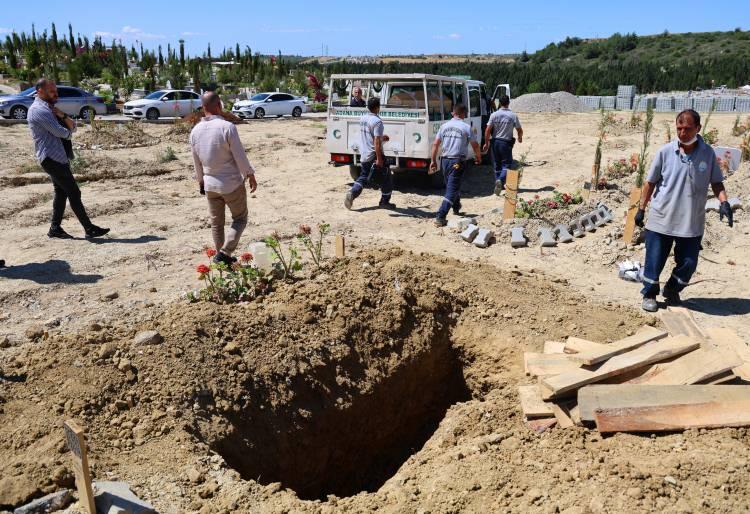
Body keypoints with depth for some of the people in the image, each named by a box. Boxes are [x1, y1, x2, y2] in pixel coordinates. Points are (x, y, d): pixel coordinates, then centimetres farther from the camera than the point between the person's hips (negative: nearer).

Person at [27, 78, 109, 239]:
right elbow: (62, 133, -19)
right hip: (52, 158, -10)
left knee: (61, 193, 13)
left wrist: (62, 115, -6)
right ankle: (90, 229, -8)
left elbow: (72, 127, 13)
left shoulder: (50, 108, 19)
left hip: (58, 158, 10)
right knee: (74, 193, -10)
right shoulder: (39, 110, -13)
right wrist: (68, 130, 4)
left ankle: (55, 228, 20)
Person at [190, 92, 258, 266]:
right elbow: (240, 156, -14)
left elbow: (197, 161, 10)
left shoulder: (195, 131, 0)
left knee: (216, 223, 16)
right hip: (232, 183, -5)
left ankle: (222, 257, 24)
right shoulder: (227, 127, -18)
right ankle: (224, 252, -4)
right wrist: (251, 175, -1)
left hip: (210, 184, 5)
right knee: (240, 219, 10)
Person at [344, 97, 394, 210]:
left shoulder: (362, 119, 9)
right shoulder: (377, 121, -17)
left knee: (363, 177, 16)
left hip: (363, 156, 7)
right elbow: (377, 142, -24)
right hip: (374, 156, -7)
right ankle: (385, 201, 13)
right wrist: (379, 159, -25)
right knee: (387, 178, 8)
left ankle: (352, 193, -7)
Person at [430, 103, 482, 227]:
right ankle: (440, 217, -15)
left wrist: (433, 161, 13)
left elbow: (435, 144, 6)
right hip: (457, 161, -5)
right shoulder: (466, 127, -5)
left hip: (445, 160, 5)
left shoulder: (444, 126, 6)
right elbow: (475, 145, 0)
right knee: (452, 189, -5)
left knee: (451, 185, 24)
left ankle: (456, 207, 45)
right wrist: (478, 157, 19)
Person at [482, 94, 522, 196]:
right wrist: (520, 138, 23)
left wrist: (486, 143, 2)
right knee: (506, 165, 2)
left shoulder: (494, 115, -3)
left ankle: (499, 185, 22)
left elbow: (487, 130, -8)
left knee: (497, 165, 14)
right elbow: (520, 130, 2)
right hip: (506, 143, -2)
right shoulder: (513, 115, -5)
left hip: (495, 142, 2)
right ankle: (500, 180, -23)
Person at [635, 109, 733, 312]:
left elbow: (716, 182, 7)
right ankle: (649, 294, 24)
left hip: (692, 222, 2)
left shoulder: (708, 153, -2)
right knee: (654, 261, 4)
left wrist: (724, 202, -11)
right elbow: (650, 182, 2)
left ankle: (672, 291, 34)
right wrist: (641, 208, 3)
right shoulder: (665, 152, -6)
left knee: (688, 264, 9)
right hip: (661, 219, -1)